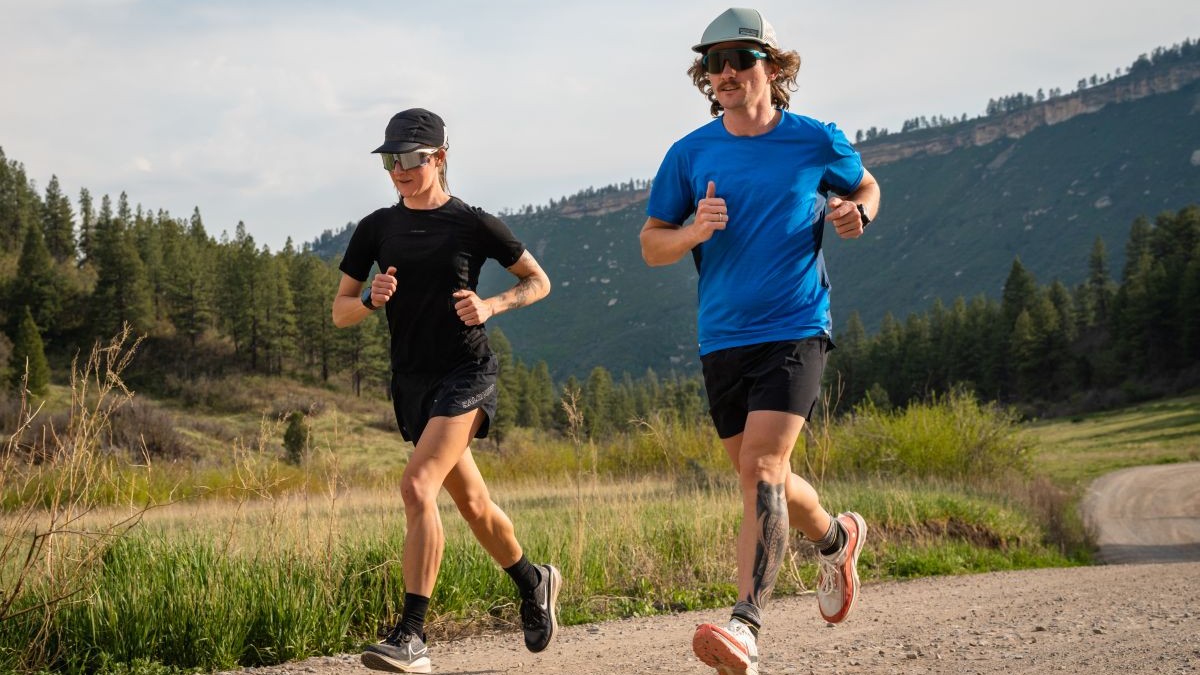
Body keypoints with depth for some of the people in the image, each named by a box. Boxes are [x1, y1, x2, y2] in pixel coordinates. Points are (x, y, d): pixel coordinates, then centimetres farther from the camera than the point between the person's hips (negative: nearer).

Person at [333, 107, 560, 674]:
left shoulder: (473, 224, -4)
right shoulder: (376, 229, 6)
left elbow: (539, 281, 7)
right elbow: (340, 313, 8)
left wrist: (491, 306, -11)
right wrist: (372, 299, -14)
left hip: (466, 373, -5)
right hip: (411, 381, 5)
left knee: (417, 486, -23)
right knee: (472, 503, 16)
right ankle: (534, 582, 43)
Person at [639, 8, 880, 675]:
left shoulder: (818, 142, 0)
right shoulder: (690, 155, 3)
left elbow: (865, 186, 20)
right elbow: (651, 245, 8)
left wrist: (857, 213, -4)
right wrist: (694, 232, -13)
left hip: (795, 329, -4)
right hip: (723, 338, 4)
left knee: (762, 470, -20)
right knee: (762, 479, 15)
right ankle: (836, 537, 46)